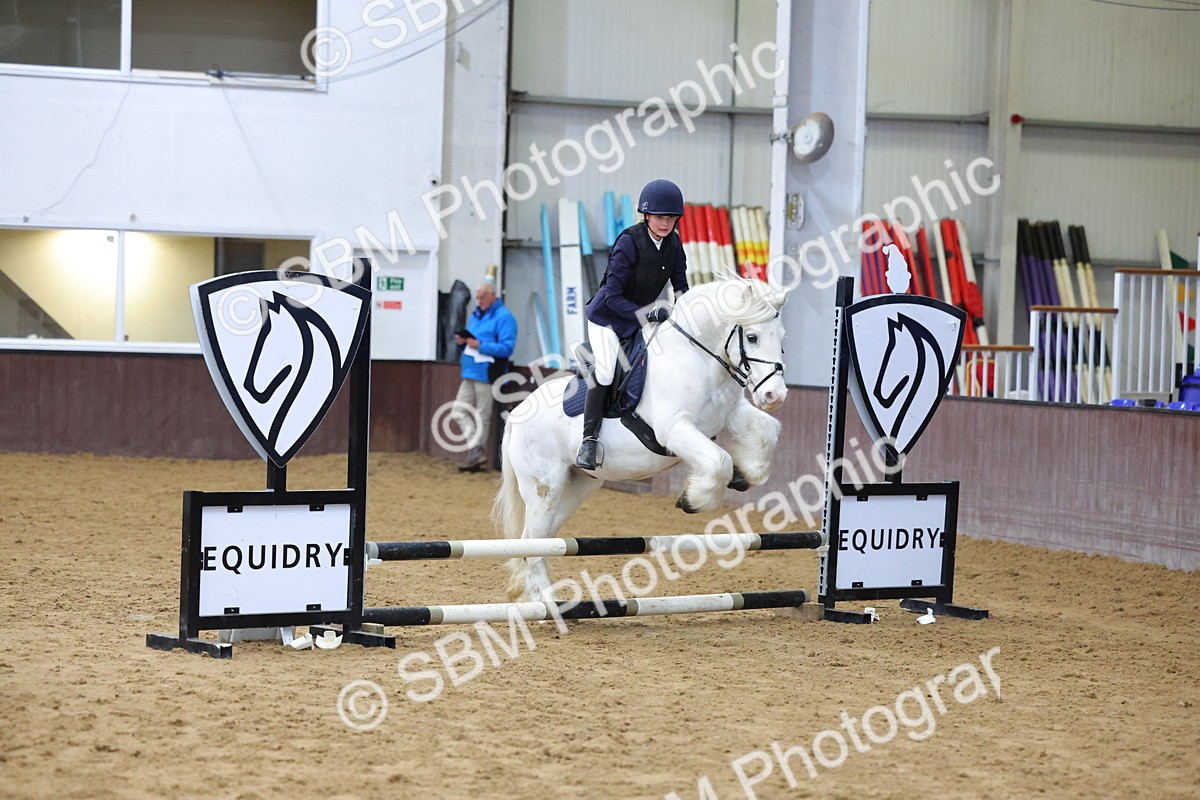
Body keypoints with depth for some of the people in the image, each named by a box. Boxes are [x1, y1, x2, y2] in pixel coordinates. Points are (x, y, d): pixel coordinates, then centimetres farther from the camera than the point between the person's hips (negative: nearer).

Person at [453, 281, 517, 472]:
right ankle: (477, 454, -1)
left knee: (482, 417, -1)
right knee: (460, 412, 2)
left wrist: (480, 345, -21)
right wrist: (462, 341, 2)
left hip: (486, 375, -9)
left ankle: (476, 455, 7)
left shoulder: (504, 317, -8)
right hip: (469, 374, 9)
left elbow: (506, 348, -17)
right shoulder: (475, 316, 18)